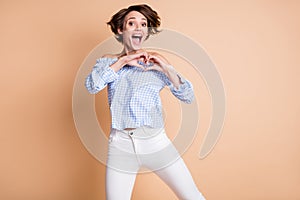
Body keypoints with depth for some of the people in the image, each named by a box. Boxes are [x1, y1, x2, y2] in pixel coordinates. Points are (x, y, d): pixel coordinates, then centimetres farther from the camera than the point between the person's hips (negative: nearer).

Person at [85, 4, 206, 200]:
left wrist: (168, 69, -14)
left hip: (157, 143, 0)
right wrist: (123, 61, -12)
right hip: (121, 146, 1)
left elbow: (188, 97, -1)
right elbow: (92, 86, -11)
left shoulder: (157, 63, 5)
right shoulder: (108, 61, 9)